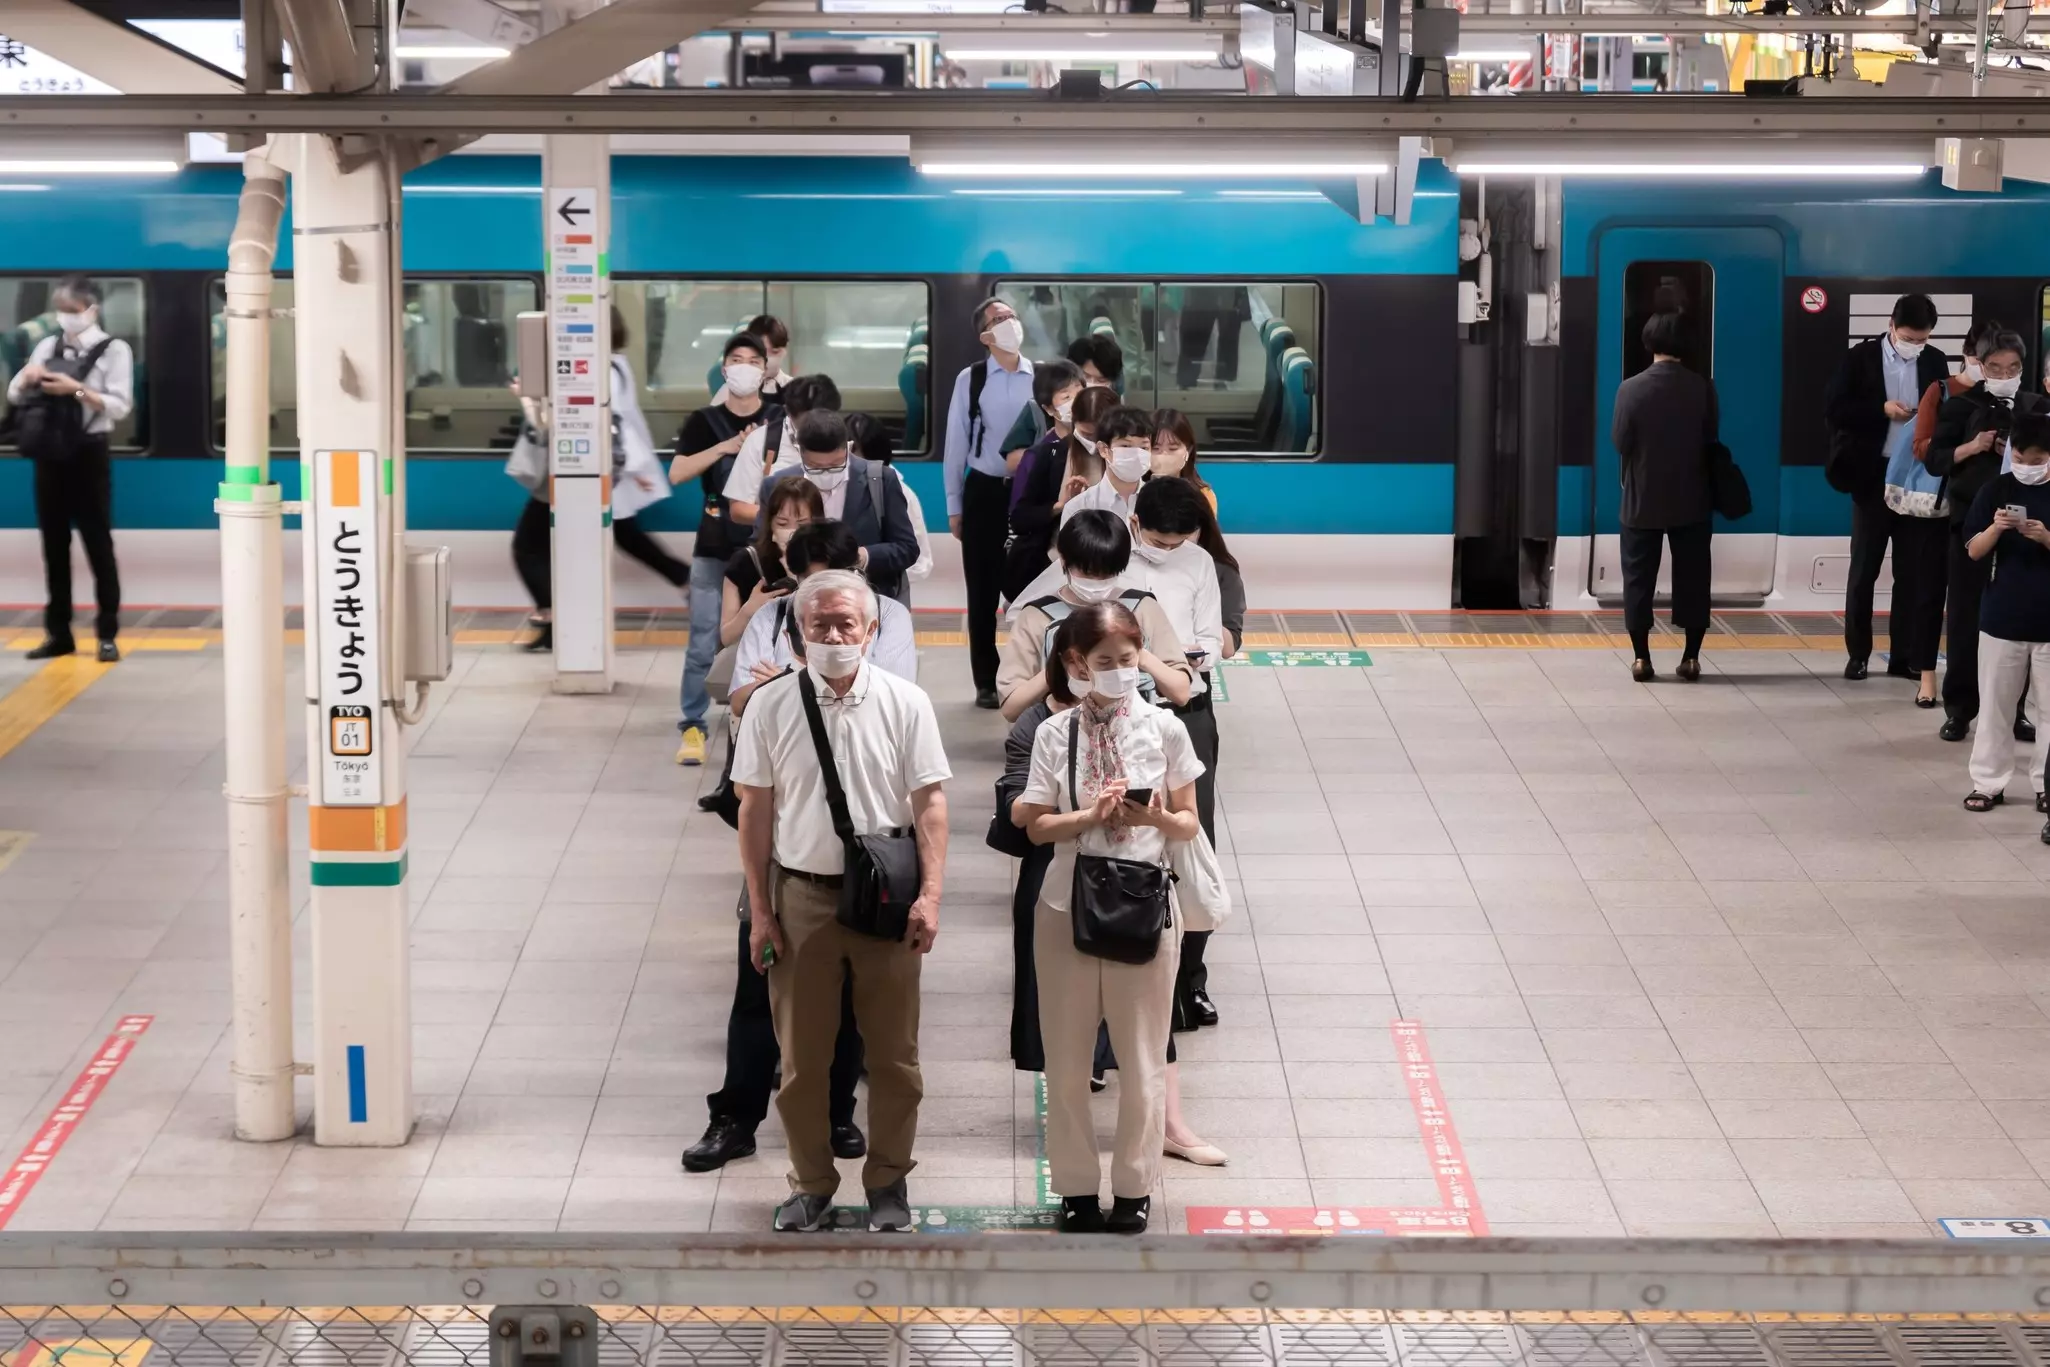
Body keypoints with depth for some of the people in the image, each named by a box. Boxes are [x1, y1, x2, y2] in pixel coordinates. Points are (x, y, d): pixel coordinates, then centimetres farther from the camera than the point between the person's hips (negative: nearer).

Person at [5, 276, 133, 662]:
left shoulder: (114, 350, -3)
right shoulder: (48, 346, 10)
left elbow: (120, 405, -12)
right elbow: (14, 395, 12)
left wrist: (76, 389, -21)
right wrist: (27, 377, -9)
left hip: (88, 453, -5)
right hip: (50, 453, 5)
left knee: (98, 544, 0)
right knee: (54, 544, 8)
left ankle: (107, 634, 5)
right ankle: (58, 633, 14)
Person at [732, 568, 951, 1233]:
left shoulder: (905, 703, -2)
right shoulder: (771, 706, -1)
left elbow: (929, 802, -2)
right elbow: (755, 810, 2)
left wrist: (930, 895, -11)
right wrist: (760, 909, 0)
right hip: (801, 896, 1)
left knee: (892, 1052, 8)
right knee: (801, 1053, 8)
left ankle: (888, 1182, 22)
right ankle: (811, 1183, 22)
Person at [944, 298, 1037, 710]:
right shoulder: (970, 380, -2)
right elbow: (956, 443, 2)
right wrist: (954, 506, 1)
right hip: (984, 491, 0)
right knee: (983, 590, 6)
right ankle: (986, 683, 14)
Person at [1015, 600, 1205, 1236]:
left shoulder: (1164, 727, -3)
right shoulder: (1055, 733, -3)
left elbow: (1189, 824, 2)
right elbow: (1037, 826, -2)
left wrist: (1159, 819, -19)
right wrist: (1091, 815, -19)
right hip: (1067, 909, 1)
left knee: (1144, 1058, 7)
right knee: (1067, 1062, 7)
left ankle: (1134, 1187, 20)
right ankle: (1077, 1189, 20)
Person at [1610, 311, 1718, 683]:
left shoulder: (1631, 388, -12)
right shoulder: (1702, 388, -8)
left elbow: (1619, 443, -6)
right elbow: (1710, 440, 2)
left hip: (1642, 500, -1)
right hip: (1691, 500, 1)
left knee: (1639, 578, 7)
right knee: (1692, 578, 9)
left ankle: (1641, 657, 6)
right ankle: (1691, 657, 10)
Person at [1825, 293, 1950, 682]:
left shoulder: (1935, 362, 4)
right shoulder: (1860, 358, -5)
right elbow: (1833, 410, -8)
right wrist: (1882, 410, -17)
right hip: (1873, 476, -2)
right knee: (1864, 570, 3)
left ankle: (1906, 656, 13)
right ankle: (1858, 654, 10)